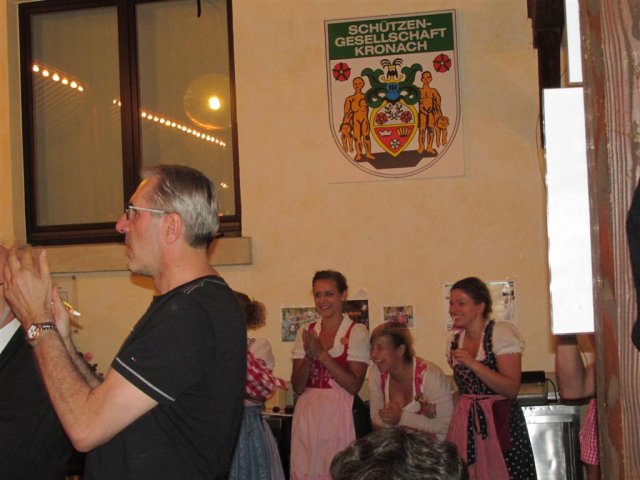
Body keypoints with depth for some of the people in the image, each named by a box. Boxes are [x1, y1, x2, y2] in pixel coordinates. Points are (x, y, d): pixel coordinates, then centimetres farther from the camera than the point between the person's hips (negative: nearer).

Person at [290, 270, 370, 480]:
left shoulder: (357, 332, -3)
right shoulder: (305, 332, 9)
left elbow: (354, 385, -12)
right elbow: (298, 386, 4)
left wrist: (321, 353, -15)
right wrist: (308, 356, -13)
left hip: (339, 414, -4)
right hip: (307, 414, 4)